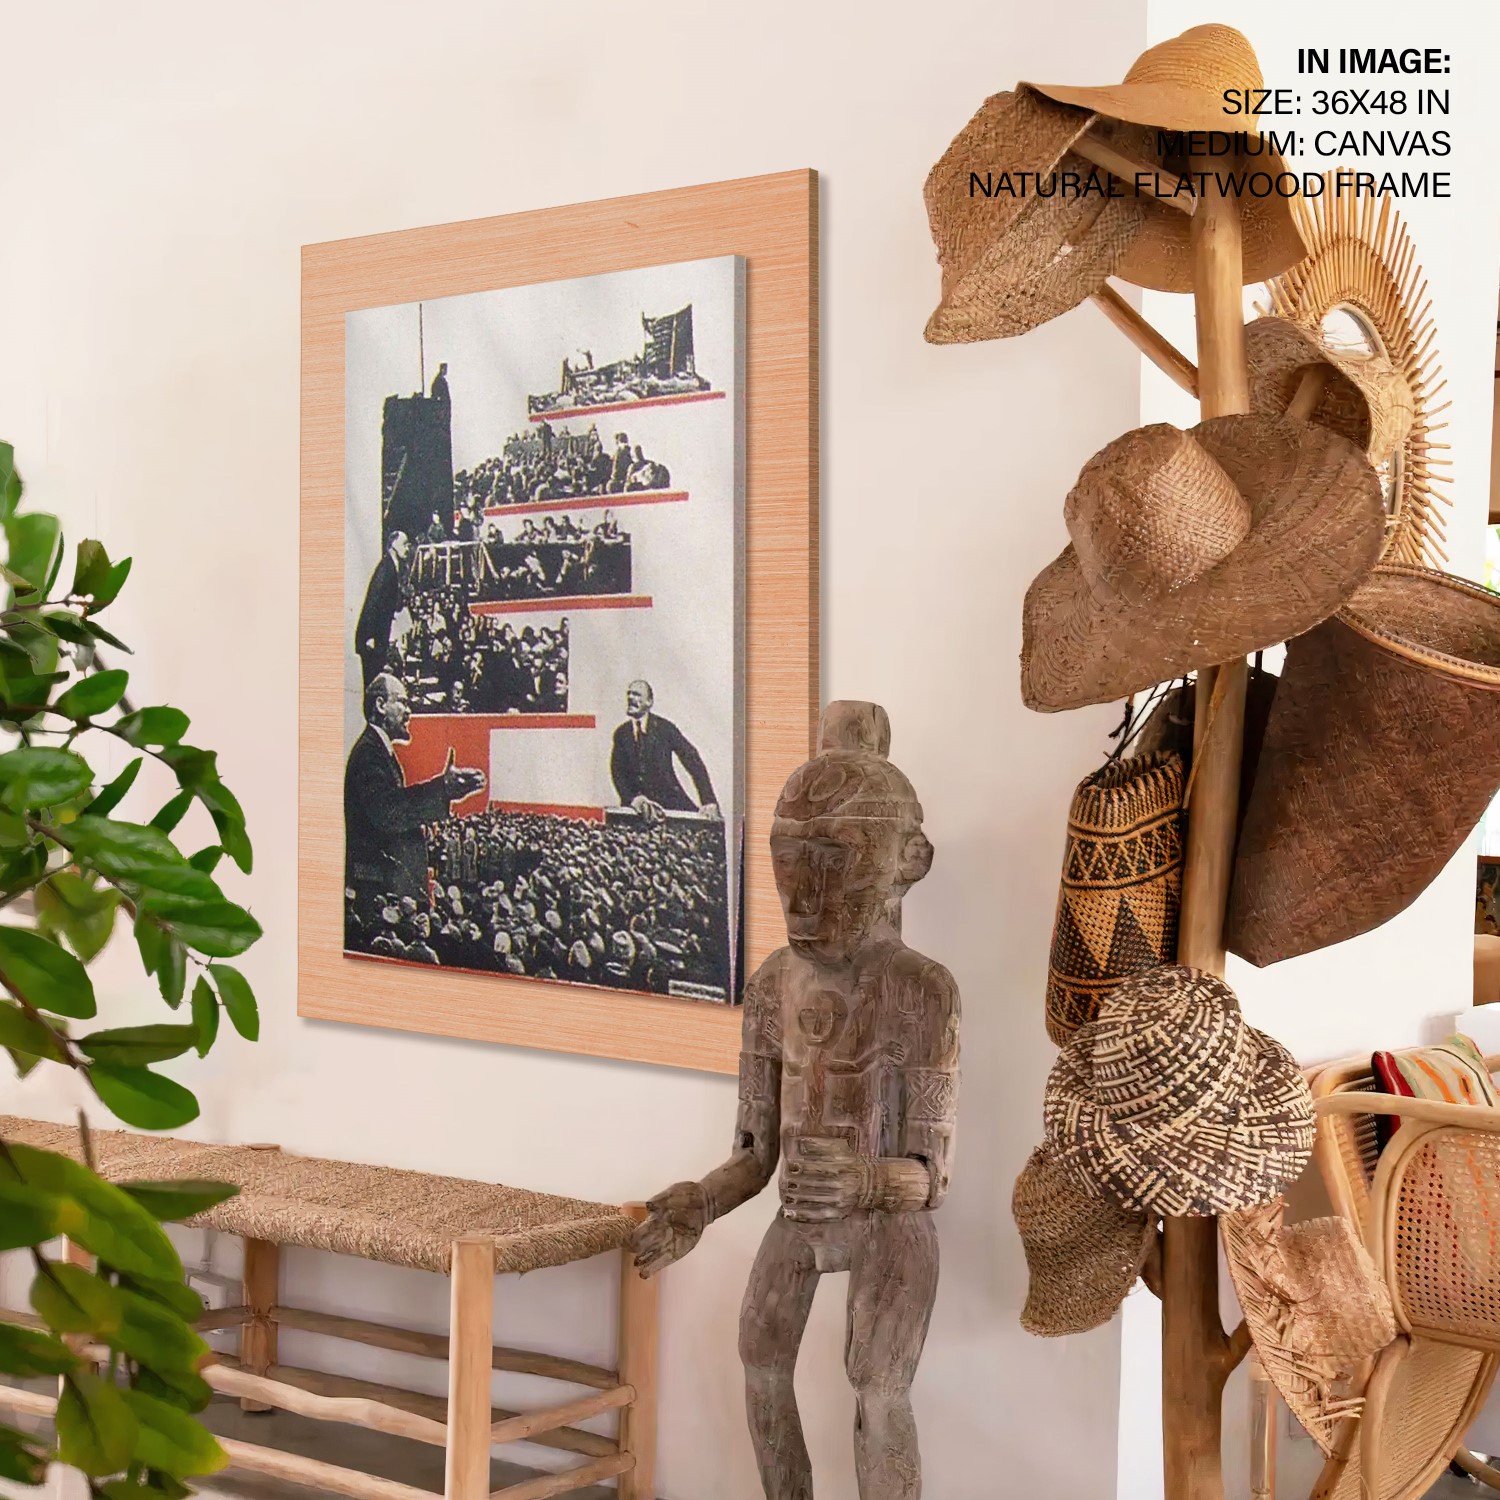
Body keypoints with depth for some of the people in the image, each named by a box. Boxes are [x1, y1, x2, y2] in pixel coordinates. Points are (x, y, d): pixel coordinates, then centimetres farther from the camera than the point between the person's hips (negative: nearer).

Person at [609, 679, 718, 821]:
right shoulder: (621, 734, 6)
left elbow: (693, 762, -5)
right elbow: (618, 774, 3)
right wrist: (634, 799, -15)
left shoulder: (664, 728, -3)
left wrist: (709, 802, -14)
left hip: (671, 802, -2)